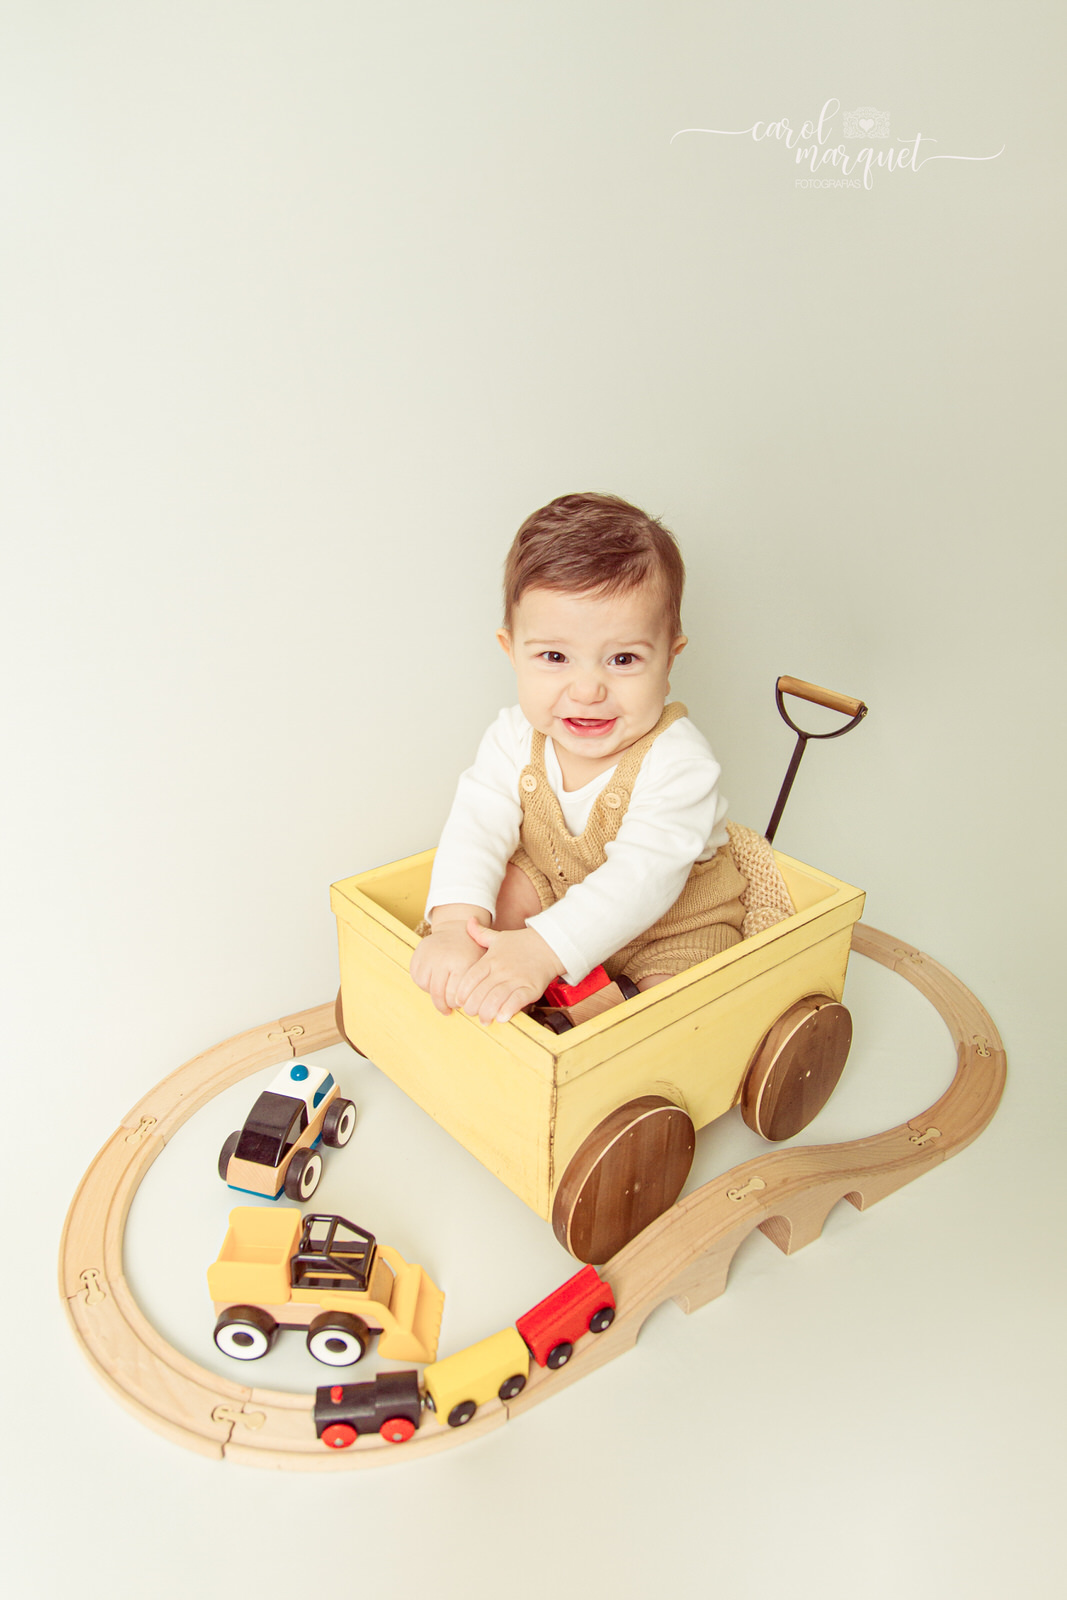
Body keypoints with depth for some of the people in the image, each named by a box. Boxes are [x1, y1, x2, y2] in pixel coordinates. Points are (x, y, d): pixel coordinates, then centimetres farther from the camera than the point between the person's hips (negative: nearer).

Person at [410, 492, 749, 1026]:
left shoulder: (676, 761, -34)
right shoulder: (516, 738, -18)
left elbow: (644, 876, -42)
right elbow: (476, 824, -27)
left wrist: (542, 950, -54)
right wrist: (454, 924, -47)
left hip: (674, 924, -4)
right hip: (560, 888, 4)